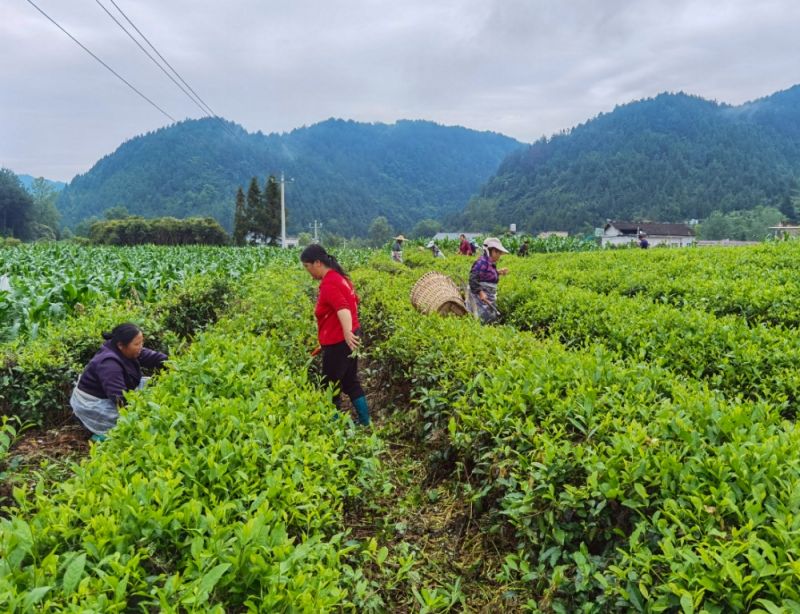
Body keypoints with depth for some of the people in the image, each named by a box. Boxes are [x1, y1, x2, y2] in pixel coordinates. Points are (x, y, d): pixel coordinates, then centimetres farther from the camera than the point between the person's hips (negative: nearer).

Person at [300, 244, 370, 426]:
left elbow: (342, 308, -35)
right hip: (348, 338, 10)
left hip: (339, 342, -10)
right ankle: (365, 422, 24)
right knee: (350, 382, 18)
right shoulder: (339, 277, 11)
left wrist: (347, 333, -50)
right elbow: (353, 301, 22)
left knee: (331, 387, 1)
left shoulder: (328, 284, -19)